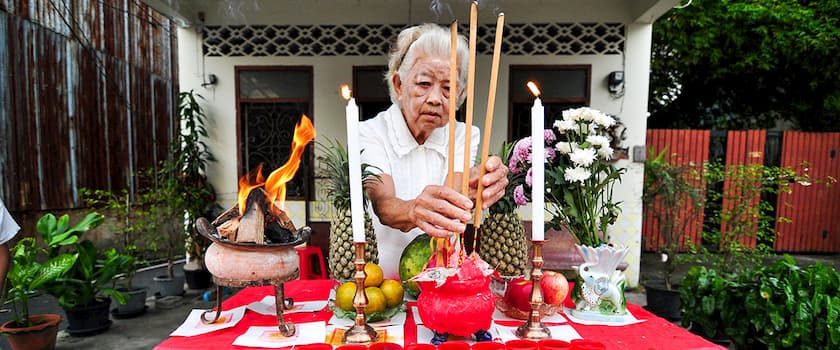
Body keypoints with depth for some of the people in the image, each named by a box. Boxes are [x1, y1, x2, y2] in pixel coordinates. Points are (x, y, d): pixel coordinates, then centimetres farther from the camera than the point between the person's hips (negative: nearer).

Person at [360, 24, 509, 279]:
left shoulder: (466, 136, 3)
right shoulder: (369, 134, -6)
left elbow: (452, 203, -14)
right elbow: (383, 205, -23)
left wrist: (473, 193, -35)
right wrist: (412, 211, -44)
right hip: (378, 276, -3)